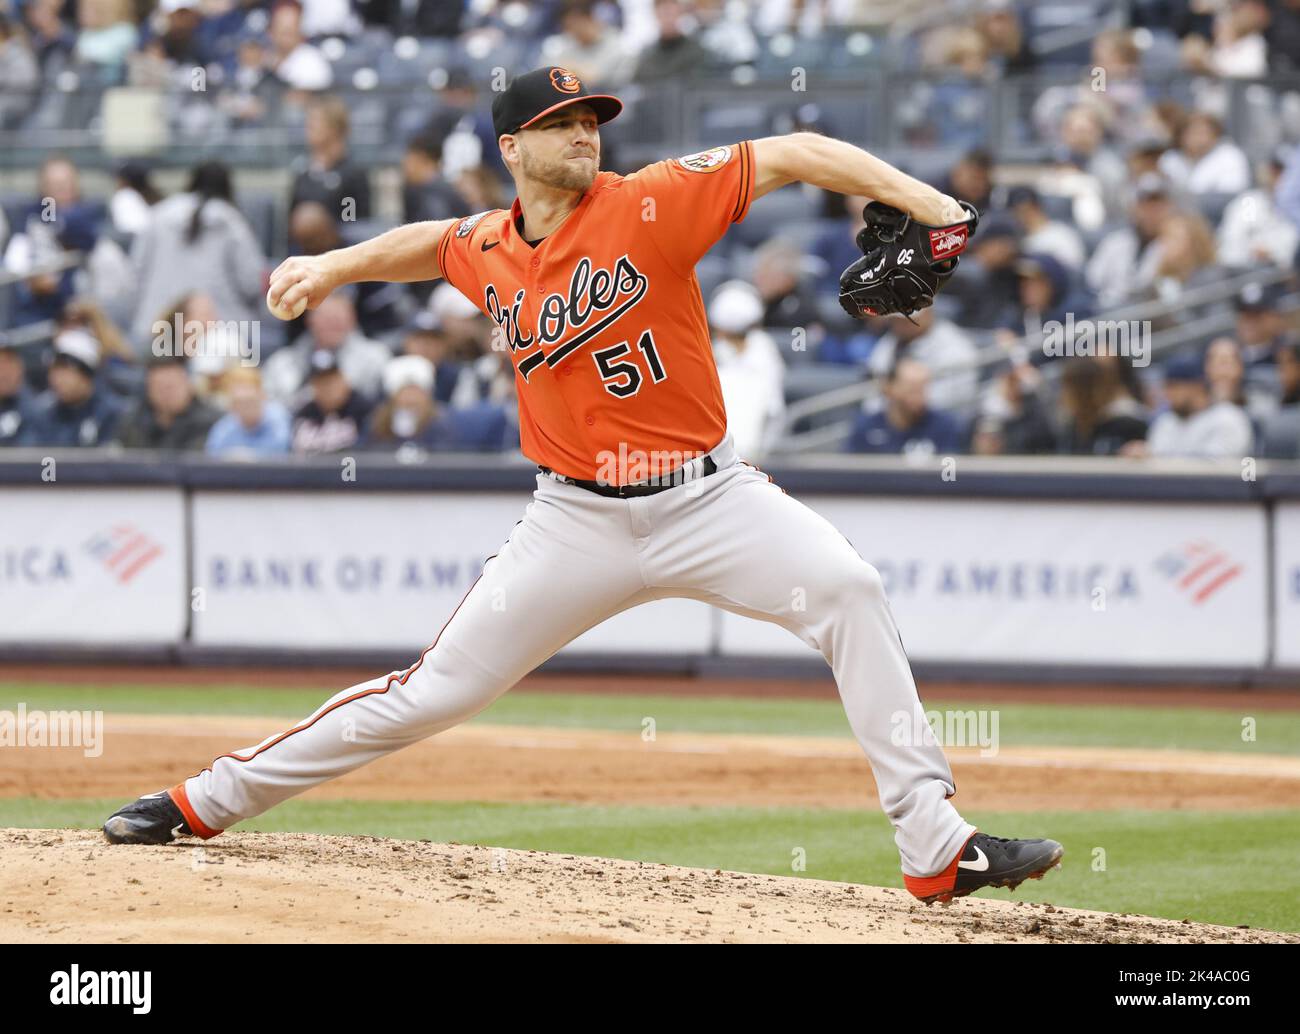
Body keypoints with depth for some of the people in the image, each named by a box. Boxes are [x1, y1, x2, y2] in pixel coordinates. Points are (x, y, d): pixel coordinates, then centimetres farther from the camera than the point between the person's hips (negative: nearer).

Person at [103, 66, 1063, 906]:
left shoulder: (648, 204, -10)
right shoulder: (488, 252, 2)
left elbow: (796, 154, -16)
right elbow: (428, 242, 28)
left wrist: (916, 197, -27)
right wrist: (333, 267, 14)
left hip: (708, 498, -2)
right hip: (580, 520, 2)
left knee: (848, 589, -26)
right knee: (437, 690, 2)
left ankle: (935, 845, -23)